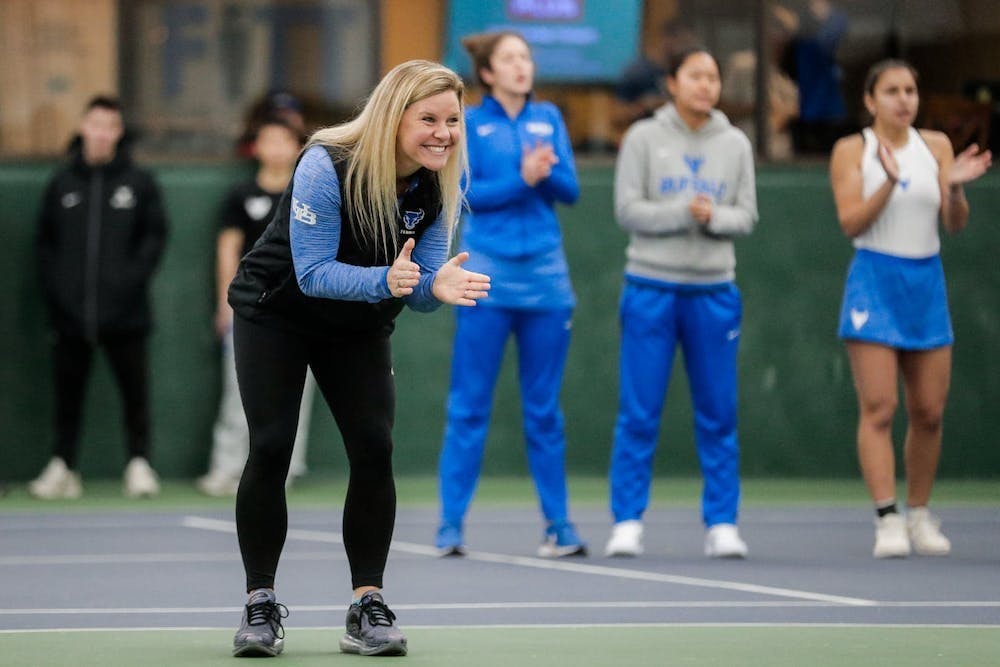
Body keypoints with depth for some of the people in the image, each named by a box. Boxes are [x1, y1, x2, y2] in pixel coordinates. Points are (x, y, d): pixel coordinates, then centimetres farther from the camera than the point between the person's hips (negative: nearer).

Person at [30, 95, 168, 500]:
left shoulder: (139, 182, 5)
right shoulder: (62, 184, 10)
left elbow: (155, 234, 5)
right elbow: (46, 239, 11)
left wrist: (134, 277, -7)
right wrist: (52, 285, 0)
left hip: (124, 314, -1)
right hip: (70, 311, 1)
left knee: (135, 389, -1)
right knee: (68, 390, 3)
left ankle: (139, 463, 4)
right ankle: (63, 465, 8)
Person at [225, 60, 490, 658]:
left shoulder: (438, 186, -14)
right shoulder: (327, 167, -29)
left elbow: (420, 282, -12)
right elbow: (313, 272, -30)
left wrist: (439, 286, -36)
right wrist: (384, 280, -46)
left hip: (359, 328, 4)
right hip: (276, 313, -4)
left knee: (374, 449, -11)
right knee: (271, 448, -11)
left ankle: (368, 606, -4)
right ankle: (261, 604, 2)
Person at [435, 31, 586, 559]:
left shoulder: (548, 119, 10)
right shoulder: (470, 123, 2)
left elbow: (570, 189, 4)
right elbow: (467, 192, -7)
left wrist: (546, 171, -16)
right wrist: (521, 179, -19)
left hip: (545, 277, 3)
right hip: (488, 275, -3)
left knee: (543, 408, 7)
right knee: (469, 406, -2)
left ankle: (558, 524, 11)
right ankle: (451, 524, 1)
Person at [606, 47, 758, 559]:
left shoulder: (735, 145, 8)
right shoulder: (644, 138, 1)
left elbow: (746, 215, 5)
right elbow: (627, 210, -4)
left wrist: (714, 217, -16)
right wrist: (684, 212, -16)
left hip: (713, 291, 2)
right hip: (651, 287, -2)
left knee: (718, 414, 2)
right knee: (638, 413, -2)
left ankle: (722, 524, 7)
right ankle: (627, 522, 5)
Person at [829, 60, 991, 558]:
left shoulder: (936, 146, 7)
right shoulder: (852, 151, -1)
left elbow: (956, 224, 3)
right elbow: (850, 223, -11)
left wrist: (955, 187, -17)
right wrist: (889, 181, -24)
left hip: (926, 284, 4)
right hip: (874, 280, -4)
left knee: (929, 412, 5)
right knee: (878, 408, -11)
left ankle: (919, 515, 18)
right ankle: (887, 521, -13)